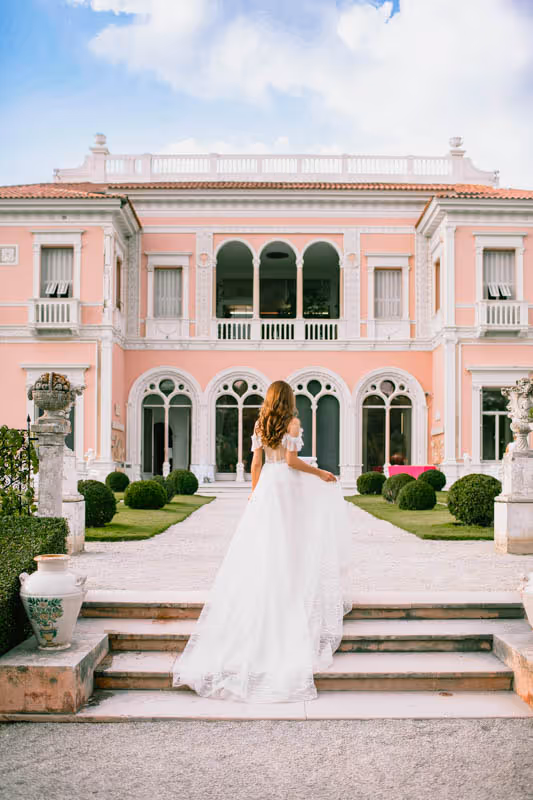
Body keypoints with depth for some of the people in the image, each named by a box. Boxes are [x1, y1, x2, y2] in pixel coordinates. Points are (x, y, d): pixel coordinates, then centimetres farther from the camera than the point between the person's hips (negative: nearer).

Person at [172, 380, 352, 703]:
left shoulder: (260, 425, 10)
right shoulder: (293, 422, -5)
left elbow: (256, 463, 9)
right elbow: (292, 460, -12)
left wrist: (255, 493, 16)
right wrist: (320, 473, 0)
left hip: (266, 485, 5)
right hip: (288, 486, -5)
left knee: (260, 547, 9)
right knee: (290, 546, 6)